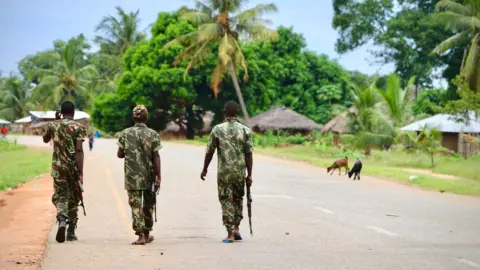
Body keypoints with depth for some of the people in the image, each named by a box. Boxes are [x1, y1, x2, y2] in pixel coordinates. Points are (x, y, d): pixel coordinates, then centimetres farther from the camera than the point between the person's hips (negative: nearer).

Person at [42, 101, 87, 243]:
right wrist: (80, 172, -15)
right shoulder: (78, 127, -6)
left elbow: (45, 139, 25)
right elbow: (79, 150, -15)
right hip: (73, 167, -1)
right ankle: (71, 231, 15)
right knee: (73, 198, 11)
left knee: (60, 195, 5)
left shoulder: (53, 125, 3)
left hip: (58, 167, 1)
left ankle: (62, 219, -25)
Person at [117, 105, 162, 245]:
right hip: (149, 176, 0)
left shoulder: (125, 133, -1)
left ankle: (140, 235, -10)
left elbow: (120, 154, 4)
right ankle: (147, 234, 25)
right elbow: (156, 157, -7)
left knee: (136, 205, 1)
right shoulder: (152, 134, -4)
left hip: (132, 176, 0)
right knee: (148, 205, 16)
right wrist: (159, 177, -5)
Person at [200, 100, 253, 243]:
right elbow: (249, 154, -3)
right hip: (240, 172, 2)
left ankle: (230, 234, 0)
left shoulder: (217, 129, -3)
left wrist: (205, 169, 12)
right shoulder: (245, 130, 0)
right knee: (238, 199, 20)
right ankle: (236, 228, 15)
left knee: (226, 201, 3)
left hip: (224, 172, -2)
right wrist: (249, 174, 2)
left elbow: (209, 152, 0)